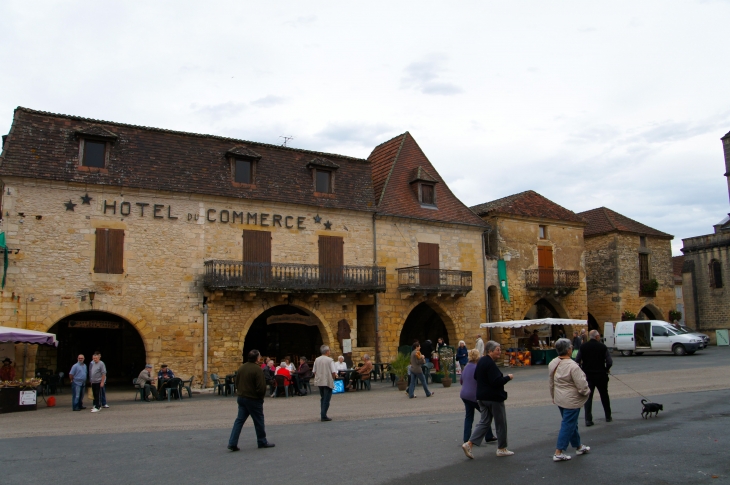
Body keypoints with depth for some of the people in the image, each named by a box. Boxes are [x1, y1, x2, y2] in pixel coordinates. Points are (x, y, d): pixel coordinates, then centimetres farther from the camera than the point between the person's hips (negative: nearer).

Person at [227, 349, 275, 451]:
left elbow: (236, 382, 12)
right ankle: (262, 442, 20)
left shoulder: (241, 367, 5)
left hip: (241, 397, 7)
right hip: (253, 399, -7)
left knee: (239, 420, 10)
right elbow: (261, 386, -19)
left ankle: (232, 443, 4)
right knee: (259, 421, 8)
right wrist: (261, 396, -2)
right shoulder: (257, 369, -18)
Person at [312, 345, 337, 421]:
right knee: (326, 399, -1)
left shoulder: (317, 360, 5)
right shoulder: (330, 360, -11)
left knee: (322, 398, 18)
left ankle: (322, 415, 20)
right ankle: (323, 416, -5)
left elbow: (314, 372, 7)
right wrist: (334, 377, 4)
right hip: (328, 382, -6)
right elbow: (333, 372, -14)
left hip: (319, 381, 6)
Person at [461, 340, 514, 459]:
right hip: (494, 398, -9)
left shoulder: (481, 361, 10)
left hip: (482, 397, 9)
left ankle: (469, 444, -2)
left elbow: (476, 376, 21)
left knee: (484, 422, 10)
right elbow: (496, 382, -26)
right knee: (501, 423, 7)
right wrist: (508, 377, -13)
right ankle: (501, 449, 19)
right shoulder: (490, 364, -21)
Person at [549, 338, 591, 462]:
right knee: (568, 425, 0)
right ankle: (558, 453, 3)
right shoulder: (572, 366, -25)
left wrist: (553, 397, 24)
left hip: (560, 399, 8)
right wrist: (587, 391, 0)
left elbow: (550, 383, 11)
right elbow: (582, 386, -21)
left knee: (571, 423, 22)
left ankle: (579, 446, 38)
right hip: (571, 400, -8)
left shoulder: (552, 364, 1)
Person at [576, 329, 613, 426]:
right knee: (604, 396, 18)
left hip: (587, 375, 0)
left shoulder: (583, 347, -3)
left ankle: (588, 419, -3)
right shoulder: (602, 347, -6)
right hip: (601, 375, 0)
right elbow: (610, 362, -11)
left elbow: (577, 361, -6)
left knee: (588, 397, 3)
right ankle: (608, 417, 29)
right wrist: (606, 369, 8)